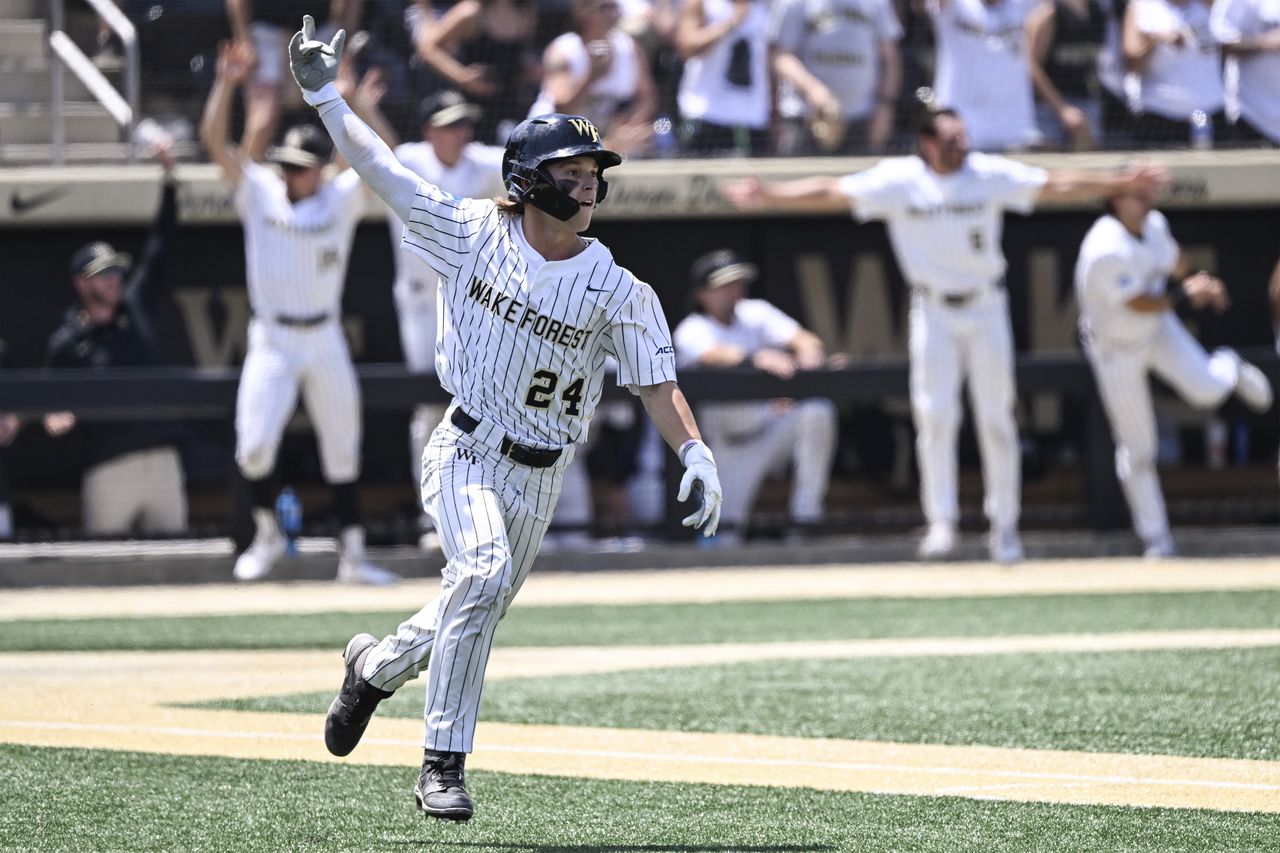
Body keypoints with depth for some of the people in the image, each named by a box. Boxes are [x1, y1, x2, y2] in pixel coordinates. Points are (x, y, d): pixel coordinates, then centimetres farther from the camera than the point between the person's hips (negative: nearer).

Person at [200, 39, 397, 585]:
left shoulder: (341, 199, 2)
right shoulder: (260, 192, 2)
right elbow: (214, 143, -6)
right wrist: (226, 84, -17)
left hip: (325, 340, 1)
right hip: (271, 340, -1)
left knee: (342, 452, 5)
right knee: (254, 446, -12)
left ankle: (352, 555, 13)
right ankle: (266, 535, 11)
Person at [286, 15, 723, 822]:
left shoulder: (616, 291, -5)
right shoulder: (474, 234, -5)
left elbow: (657, 380, -8)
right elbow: (382, 169, 0)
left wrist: (696, 453, -23)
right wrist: (325, 96, -2)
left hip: (539, 479, 3)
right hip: (466, 451, -3)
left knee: (476, 604, 11)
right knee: (483, 575, -27)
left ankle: (374, 665, 46)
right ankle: (445, 763, -20)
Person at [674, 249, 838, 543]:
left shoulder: (755, 314, 3)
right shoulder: (691, 331, -10)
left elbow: (803, 339, -11)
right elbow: (714, 355, -34)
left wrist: (807, 350, -36)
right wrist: (757, 357, -53)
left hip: (771, 427, 4)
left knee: (817, 411, -26)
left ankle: (805, 520, -20)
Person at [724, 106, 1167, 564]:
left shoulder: (991, 174, -4)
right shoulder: (899, 179, -7)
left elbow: (1054, 185, -5)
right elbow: (832, 191, -11)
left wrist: (1118, 183, -13)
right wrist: (768, 195, -21)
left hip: (987, 307, 1)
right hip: (933, 311, -1)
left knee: (996, 418, 3)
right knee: (935, 415, -9)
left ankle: (1004, 525, 12)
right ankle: (940, 522, -2)